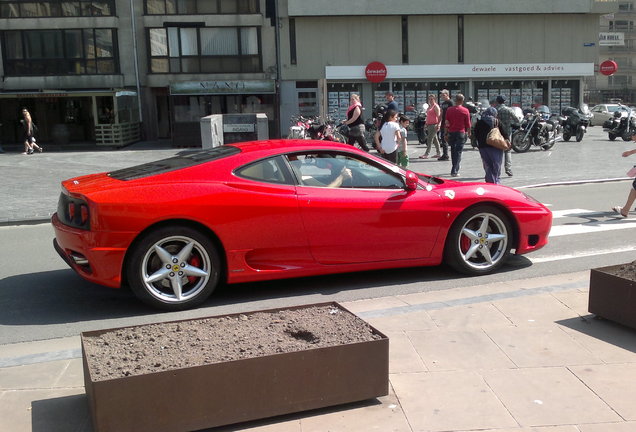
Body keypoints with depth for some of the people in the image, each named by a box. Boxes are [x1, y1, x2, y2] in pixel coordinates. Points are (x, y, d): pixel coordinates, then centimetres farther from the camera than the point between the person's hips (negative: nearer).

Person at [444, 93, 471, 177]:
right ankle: (454, 171, -7)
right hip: (461, 133, -3)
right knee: (458, 152, -1)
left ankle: (455, 169, 24)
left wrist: (446, 133, 12)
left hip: (451, 133, 3)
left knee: (453, 151, 15)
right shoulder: (465, 111, -5)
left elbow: (446, 123, 4)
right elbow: (468, 124, -2)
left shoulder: (449, 110, 1)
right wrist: (469, 133, 11)